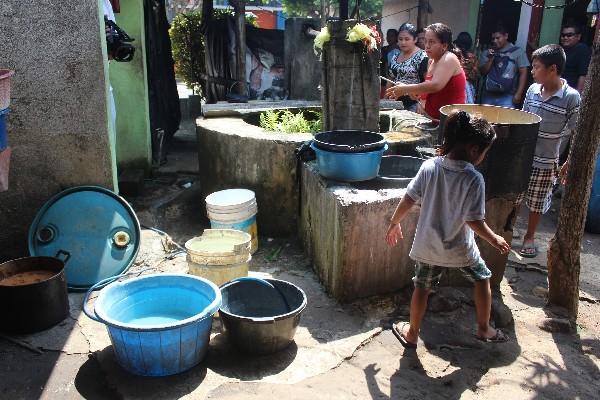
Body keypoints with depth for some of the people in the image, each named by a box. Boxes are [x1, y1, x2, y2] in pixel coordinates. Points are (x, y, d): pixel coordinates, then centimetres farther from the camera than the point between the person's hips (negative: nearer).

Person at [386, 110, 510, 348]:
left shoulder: (429, 166, -11)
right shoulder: (474, 179, -21)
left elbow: (408, 199, -7)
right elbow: (474, 220, -20)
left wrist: (394, 224, 7)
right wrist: (494, 239, -3)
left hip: (428, 245, 3)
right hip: (460, 248, -2)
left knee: (422, 288, 19)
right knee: (482, 279, 24)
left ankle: (412, 333, 32)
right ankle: (484, 329, 35)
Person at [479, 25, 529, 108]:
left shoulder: (518, 51, 2)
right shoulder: (487, 53, 9)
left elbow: (523, 73, 0)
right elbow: (482, 72, 7)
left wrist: (518, 94, -8)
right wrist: (490, 60, -8)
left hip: (507, 96, -3)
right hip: (488, 95, 3)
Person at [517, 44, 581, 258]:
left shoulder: (571, 97, -15)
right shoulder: (532, 90, -2)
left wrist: (569, 164, -10)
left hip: (545, 163, -3)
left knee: (537, 204, 12)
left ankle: (529, 238, 32)